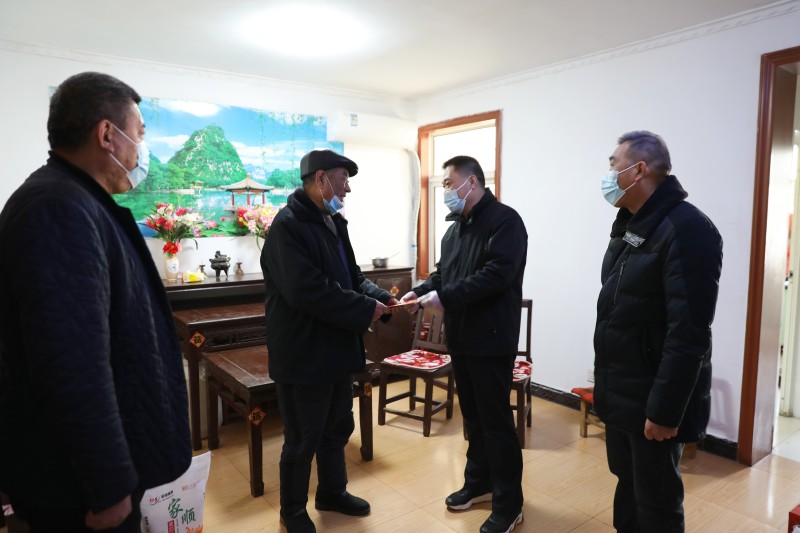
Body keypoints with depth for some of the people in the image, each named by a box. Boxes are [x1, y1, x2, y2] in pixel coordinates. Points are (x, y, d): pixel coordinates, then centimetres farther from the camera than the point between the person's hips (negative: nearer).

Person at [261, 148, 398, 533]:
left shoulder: (334, 222, 10)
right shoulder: (288, 225, -20)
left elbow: (351, 275, 16)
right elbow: (307, 291, -29)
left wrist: (380, 296, -3)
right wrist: (366, 309, -22)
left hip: (338, 348, 9)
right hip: (304, 354, -9)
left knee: (337, 429, 23)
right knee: (302, 440, 9)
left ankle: (332, 492, 44)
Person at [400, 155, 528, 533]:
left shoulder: (504, 220, -12)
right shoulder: (456, 227, 15)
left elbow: (497, 274, -24)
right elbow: (444, 272, 17)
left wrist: (444, 297, -24)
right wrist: (421, 292, -2)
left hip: (491, 340, -8)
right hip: (461, 337, 8)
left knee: (496, 421, 1)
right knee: (472, 416, 19)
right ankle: (478, 483, 36)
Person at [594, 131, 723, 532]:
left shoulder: (686, 229, -20)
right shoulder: (629, 225, 10)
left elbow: (688, 333, -24)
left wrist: (664, 410, -22)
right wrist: (606, 382, 16)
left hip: (652, 401, -8)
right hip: (620, 393, 8)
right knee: (627, 486, 22)